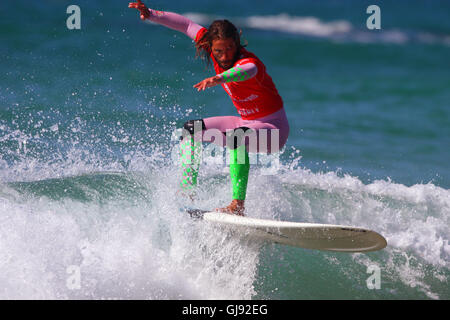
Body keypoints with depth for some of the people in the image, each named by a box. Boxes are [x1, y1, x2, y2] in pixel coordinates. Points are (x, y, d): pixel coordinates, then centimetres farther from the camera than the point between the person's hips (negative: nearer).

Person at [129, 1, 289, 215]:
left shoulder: (248, 61, -30)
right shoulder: (213, 47, -9)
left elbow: (247, 71, -56)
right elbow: (188, 25, 2)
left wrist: (219, 79, -74)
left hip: (274, 128, -9)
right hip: (246, 123, 9)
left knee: (236, 138, -39)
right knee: (191, 129, 10)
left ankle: (238, 205, -43)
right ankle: (186, 192, 7)